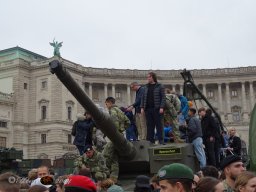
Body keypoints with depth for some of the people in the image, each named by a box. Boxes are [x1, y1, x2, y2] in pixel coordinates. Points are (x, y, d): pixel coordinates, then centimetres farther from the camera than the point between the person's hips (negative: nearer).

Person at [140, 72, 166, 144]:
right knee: (149, 125, 5)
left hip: (157, 109, -4)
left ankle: (160, 140, 3)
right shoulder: (146, 87, 15)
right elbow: (143, 98, 15)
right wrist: (142, 107, 5)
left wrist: (162, 107, -13)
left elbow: (163, 97, -4)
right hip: (148, 109, 4)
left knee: (159, 125, -1)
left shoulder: (159, 86, 1)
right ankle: (150, 140, 9)